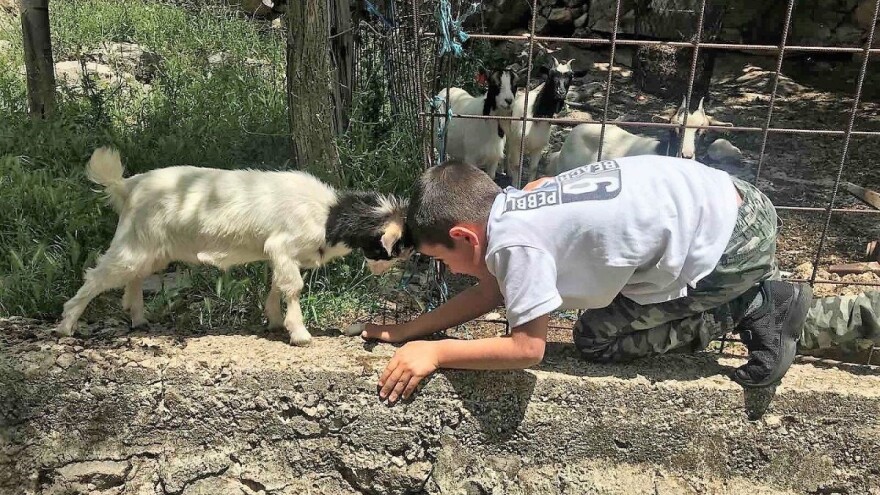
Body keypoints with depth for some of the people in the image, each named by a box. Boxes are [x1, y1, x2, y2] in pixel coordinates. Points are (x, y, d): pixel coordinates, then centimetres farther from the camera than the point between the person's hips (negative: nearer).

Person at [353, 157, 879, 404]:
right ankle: (765, 302, 24)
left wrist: (433, 352, -9)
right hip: (729, 207, 9)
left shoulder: (513, 240, -21)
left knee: (599, 339, 0)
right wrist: (409, 328, 11)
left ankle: (753, 309, 6)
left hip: (729, 244, -9)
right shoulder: (507, 203, 5)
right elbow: (490, 292, 14)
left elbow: (527, 348, -16)